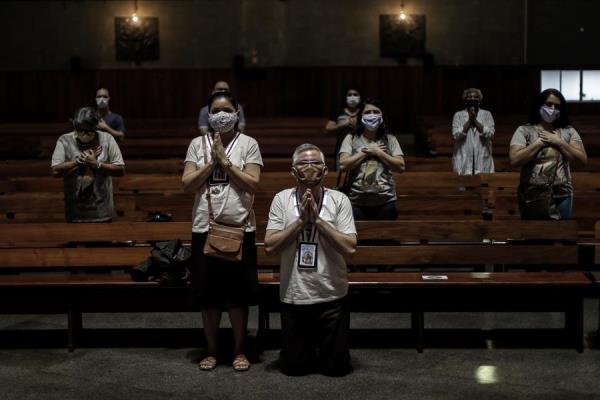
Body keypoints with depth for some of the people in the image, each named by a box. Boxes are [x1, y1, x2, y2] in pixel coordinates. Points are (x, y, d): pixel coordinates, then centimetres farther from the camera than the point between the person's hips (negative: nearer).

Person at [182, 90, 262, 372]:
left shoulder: (248, 144, 0)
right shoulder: (198, 144, 5)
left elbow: (252, 185, -9)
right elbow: (187, 184, -3)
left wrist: (225, 160, -11)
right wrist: (212, 161, -10)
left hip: (239, 228, -1)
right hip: (205, 228, 2)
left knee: (239, 293, 5)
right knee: (208, 293, 8)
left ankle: (239, 350, 19)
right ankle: (211, 350, 21)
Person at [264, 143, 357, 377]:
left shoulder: (339, 200, -6)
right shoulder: (282, 200, -4)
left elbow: (350, 247, -15)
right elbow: (270, 246, -10)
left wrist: (317, 219, -18)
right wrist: (301, 220, -17)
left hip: (332, 296, -1)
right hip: (293, 297, 1)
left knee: (336, 367, 8)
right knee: (292, 366, 10)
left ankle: (325, 349, 39)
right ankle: (306, 350, 41)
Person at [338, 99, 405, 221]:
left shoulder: (390, 139, 6)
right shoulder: (351, 138, 3)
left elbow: (400, 167, -3)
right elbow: (343, 165, -9)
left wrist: (378, 152, -7)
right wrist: (365, 152, -8)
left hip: (385, 202, 1)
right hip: (356, 202, -1)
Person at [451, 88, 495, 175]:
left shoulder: (486, 114, 9)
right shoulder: (458, 115, 7)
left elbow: (490, 134, -5)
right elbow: (456, 135, -6)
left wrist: (475, 121, -11)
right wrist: (469, 121, -11)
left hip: (483, 160, 1)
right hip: (463, 160, -1)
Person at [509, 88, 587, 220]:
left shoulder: (569, 131, 6)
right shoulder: (524, 130, -1)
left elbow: (582, 160, -2)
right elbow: (514, 160, -14)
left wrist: (559, 142, -8)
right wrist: (539, 142, -12)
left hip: (562, 196, 2)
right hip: (532, 196, -2)